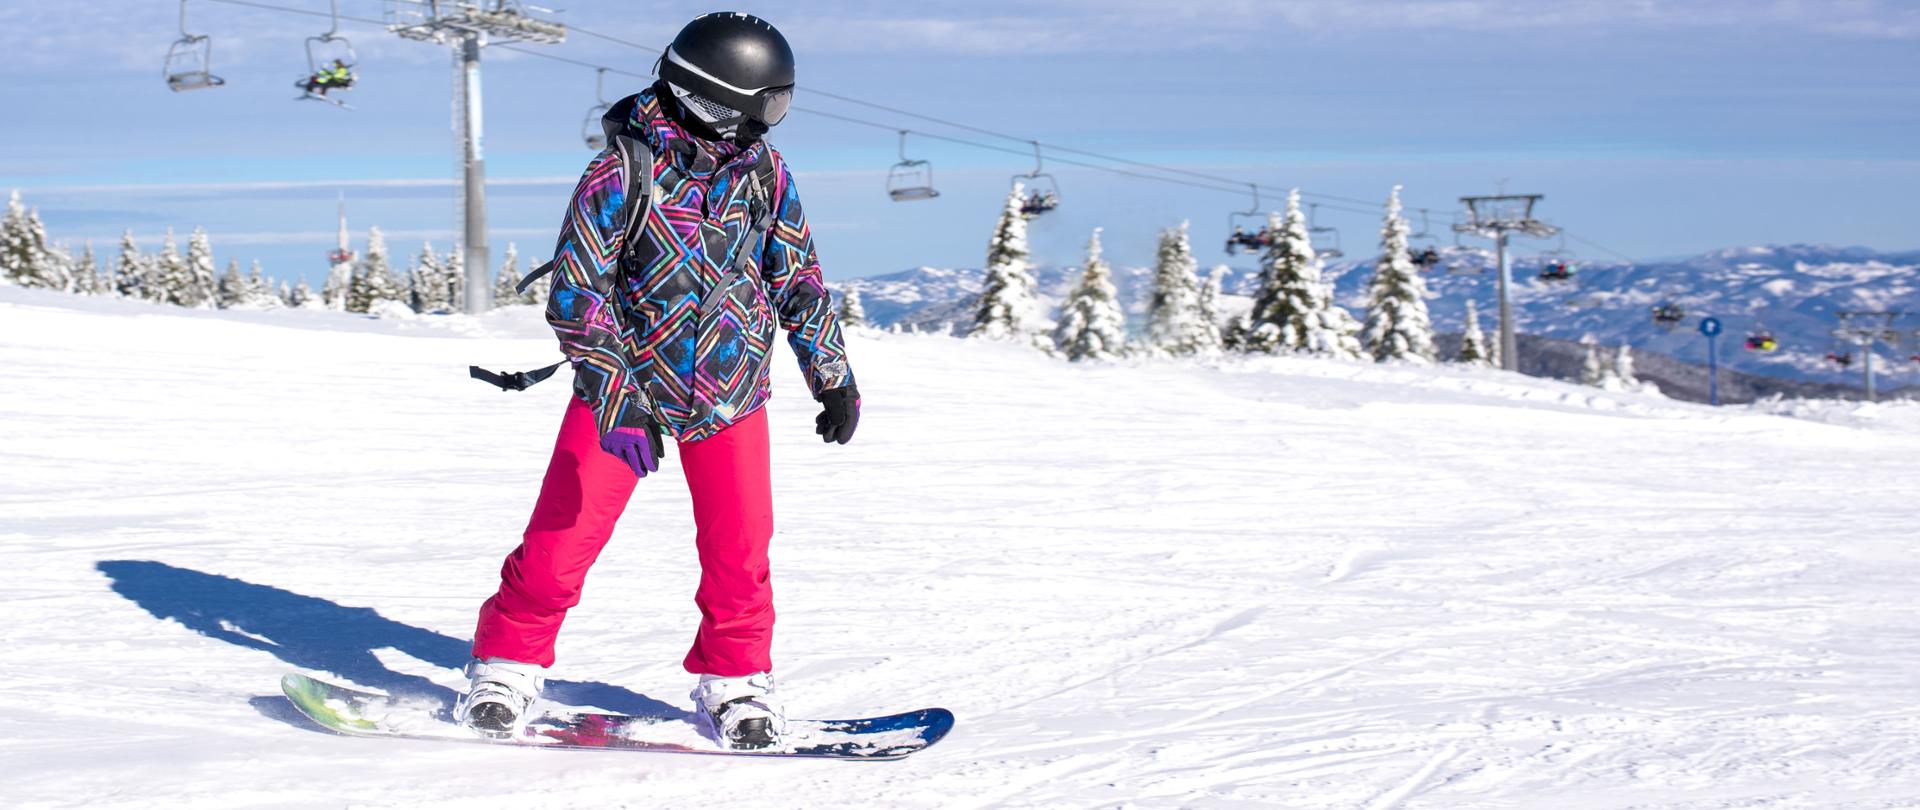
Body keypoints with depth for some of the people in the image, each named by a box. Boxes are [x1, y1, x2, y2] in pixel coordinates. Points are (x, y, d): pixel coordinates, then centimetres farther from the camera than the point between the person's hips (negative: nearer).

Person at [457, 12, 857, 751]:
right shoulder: (623, 170, -17)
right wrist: (617, 396, -25)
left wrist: (834, 378, 11)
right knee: (564, 538, -4)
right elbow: (575, 292, -18)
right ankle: (508, 663, 15)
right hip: (625, 383, -3)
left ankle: (735, 678, 19)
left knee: (739, 549, 0)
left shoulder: (764, 171, -2)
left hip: (731, 390, 3)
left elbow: (798, 279, 10)